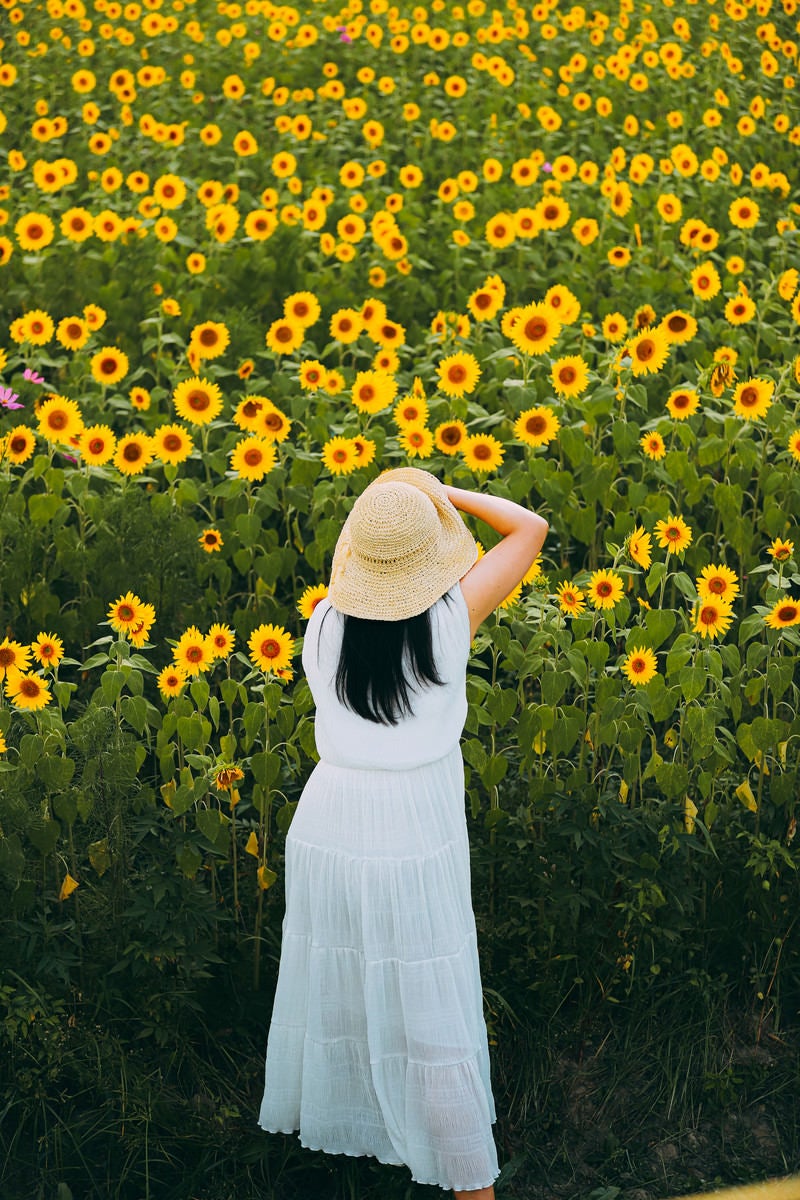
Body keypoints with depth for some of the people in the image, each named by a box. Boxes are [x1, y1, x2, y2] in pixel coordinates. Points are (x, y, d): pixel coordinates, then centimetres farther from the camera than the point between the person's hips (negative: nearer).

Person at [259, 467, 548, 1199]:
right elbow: (531, 528, -1)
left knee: (324, 980, 25)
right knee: (432, 1016, 5)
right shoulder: (452, 617, -13)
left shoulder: (323, 625, -5)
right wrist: (450, 495, 7)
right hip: (416, 842, -4)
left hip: (326, 829, 4)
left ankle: (300, 1110, 51)